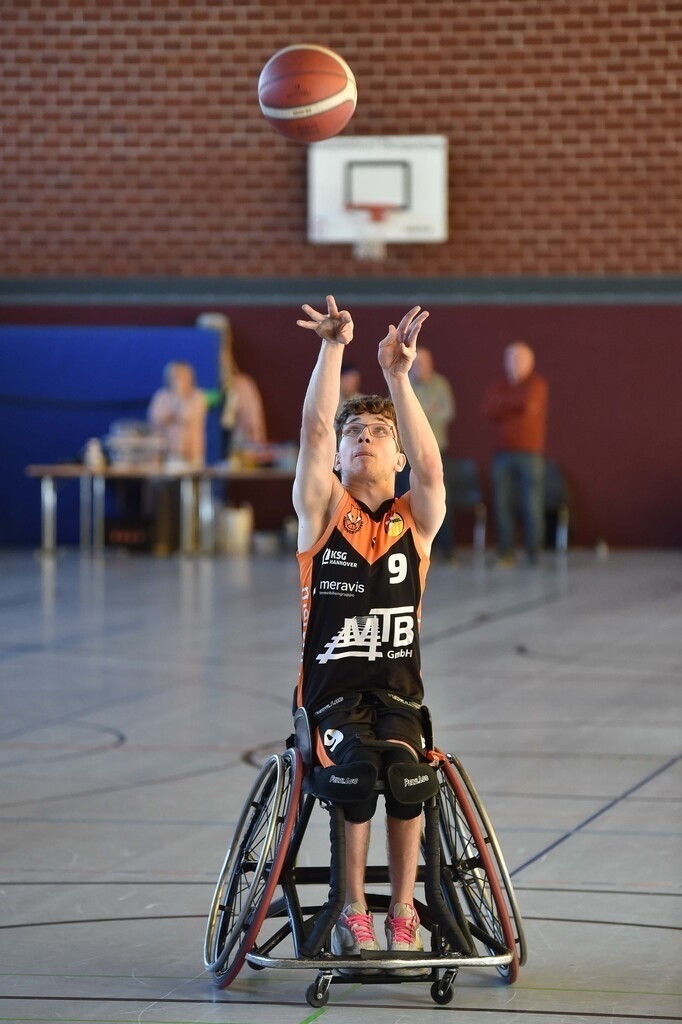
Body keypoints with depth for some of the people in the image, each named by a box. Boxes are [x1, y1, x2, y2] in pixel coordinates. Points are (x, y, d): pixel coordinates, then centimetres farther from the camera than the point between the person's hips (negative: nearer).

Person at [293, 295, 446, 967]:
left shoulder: (416, 519, 6)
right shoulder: (324, 510, 5)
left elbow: (430, 465, -14)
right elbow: (314, 431, -9)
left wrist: (397, 374, -22)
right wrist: (333, 348, -18)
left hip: (397, 683, 1)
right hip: (331, 684, -1)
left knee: (404, 767, -27)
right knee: (358, 766, -28)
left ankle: (402, 911, -11)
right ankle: (352, 911, -12)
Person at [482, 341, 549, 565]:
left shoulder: (537, 384, 3)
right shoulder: (497, 386, 14)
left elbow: (529, 400, -16)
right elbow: (488, 410, -3)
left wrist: (504, 401, -2)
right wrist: (517, 404, -9)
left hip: (530, 453, -3)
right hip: (503, 453, 3)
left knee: (533, 505, -7)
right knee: (502, 505, -1)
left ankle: (535, 553, -3)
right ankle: (506, 553, 3)